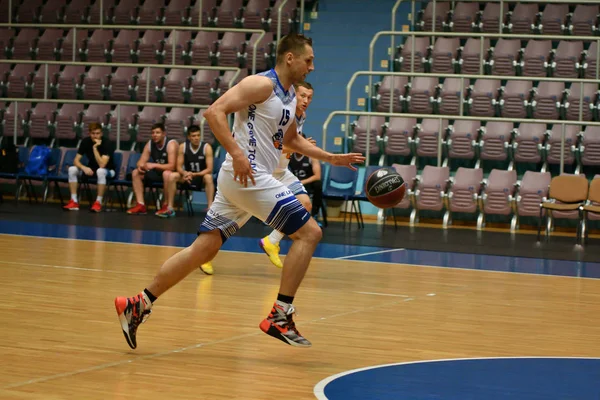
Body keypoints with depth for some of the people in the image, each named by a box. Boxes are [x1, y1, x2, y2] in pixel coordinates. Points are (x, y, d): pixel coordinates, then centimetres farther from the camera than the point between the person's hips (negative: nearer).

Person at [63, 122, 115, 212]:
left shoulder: (106, 144, -22)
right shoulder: (85, 142, -8)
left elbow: (102, 165, -32)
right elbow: (76, 160, -9)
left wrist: (95, 148, -35)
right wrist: (84, 168, -29)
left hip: (108, 170, -5)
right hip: (91, 170, 5)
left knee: (100, 171, -41)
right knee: (72, 169, -19)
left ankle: (98, 202, -31)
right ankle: (74, 201, -17)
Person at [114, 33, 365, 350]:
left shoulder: (290, 96, 18)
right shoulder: (262, 85, -11)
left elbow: (291, 139, 34)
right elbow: (214, 112, -19)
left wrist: (331, 158, 26)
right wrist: (237, 154, -27)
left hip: (249, 179, 9)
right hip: (247, 176, -9)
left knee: (203, 249, 7)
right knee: (309, 232, -8)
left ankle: (139, 305, 8)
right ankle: (279, 317, -9)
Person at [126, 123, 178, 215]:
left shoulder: (171, 144, -22)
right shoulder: (150, 144, -3)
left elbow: (171, 166, -30)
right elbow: (141, 161, -1)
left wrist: (154, 165, -38)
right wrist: (140, 166, -27)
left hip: (169, 172, -7)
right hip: (157, 172, 7)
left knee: (167, 174, -40)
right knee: (136, 172, -7)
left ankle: (167, 206, -26)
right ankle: (140, 205, -11)